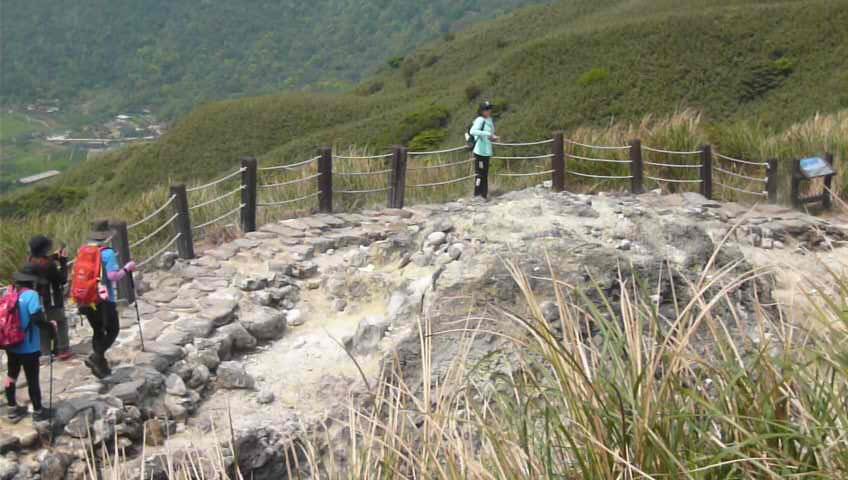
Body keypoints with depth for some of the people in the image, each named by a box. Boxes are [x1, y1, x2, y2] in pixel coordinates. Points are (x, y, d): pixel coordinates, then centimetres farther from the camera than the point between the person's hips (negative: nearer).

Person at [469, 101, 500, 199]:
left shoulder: (490, 120, 13)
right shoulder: (480, 120, -14)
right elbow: (472, 131, -30)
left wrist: (494, 138, 4)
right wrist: (488, 133, -32)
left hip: (487, 151, 9)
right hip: (480, 151, -9)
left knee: (485, 174, 14)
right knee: (479, 174, -8)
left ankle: (484, 195, 22)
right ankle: (477, 195, -4)